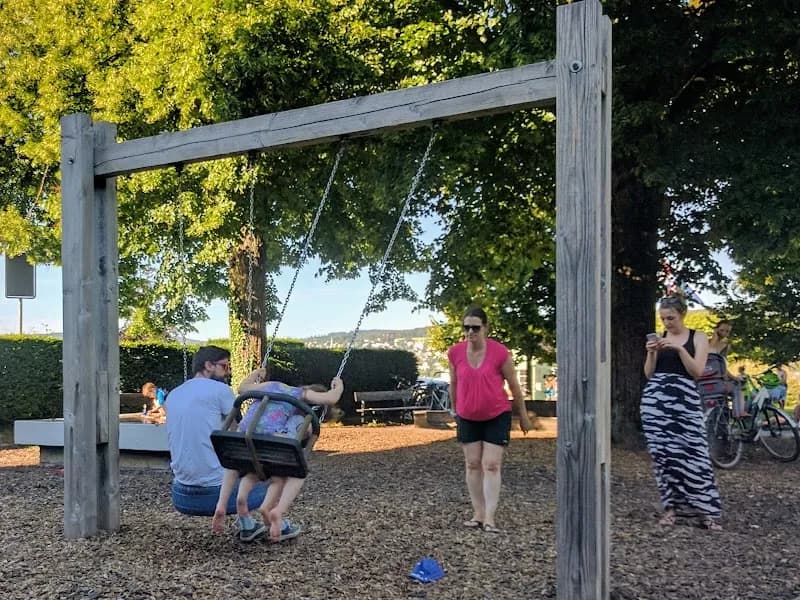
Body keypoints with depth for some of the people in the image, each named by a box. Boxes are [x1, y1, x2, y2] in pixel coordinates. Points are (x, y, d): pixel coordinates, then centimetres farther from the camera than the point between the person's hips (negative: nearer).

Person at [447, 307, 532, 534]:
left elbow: (514, 385, -5)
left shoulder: (500, 352, -16)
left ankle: (489, 518, -6)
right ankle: (478, 514, 15)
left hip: (497, 416, -3)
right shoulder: (455, 353, -8)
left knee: (491, 465, -6)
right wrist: (455, 411, 15)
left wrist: (523, 415, 2)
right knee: (473, 464, 7)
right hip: (468, 418, 3)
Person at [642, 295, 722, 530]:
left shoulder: (698, 337, 5)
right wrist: (651, 353, -7)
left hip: (684, 399, -3)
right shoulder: (658, 338, 12)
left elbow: (697, 371, -5)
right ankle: (671, 506, 10)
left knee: (692, 453, -8)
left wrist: (679, 349, -15)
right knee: (663, 454, 1)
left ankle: (705, 511, -2)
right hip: (655, 399, 3)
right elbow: (648, 373, 10)